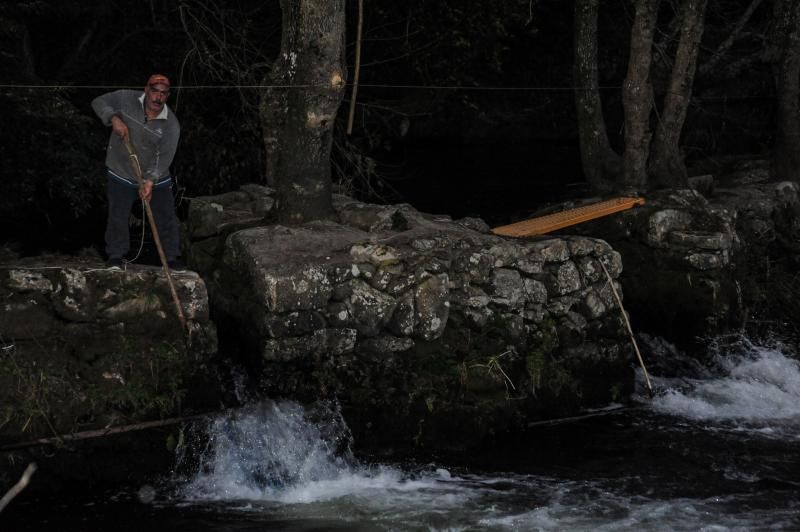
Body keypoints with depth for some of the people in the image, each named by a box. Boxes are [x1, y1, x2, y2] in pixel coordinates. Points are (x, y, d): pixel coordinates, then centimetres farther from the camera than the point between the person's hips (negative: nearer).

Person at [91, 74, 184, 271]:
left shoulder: (171, 124, -16)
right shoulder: (126, 99, -13)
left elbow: (165, 157, -22)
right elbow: (98, 102, -2)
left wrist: (150, 180, -34)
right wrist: (114, 118, -21)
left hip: (156, 179, 0)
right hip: (121, 175, 0)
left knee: (166, 218, 2)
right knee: (117, 218, 5)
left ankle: (172, 259, 14)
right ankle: (115, 257, 19)